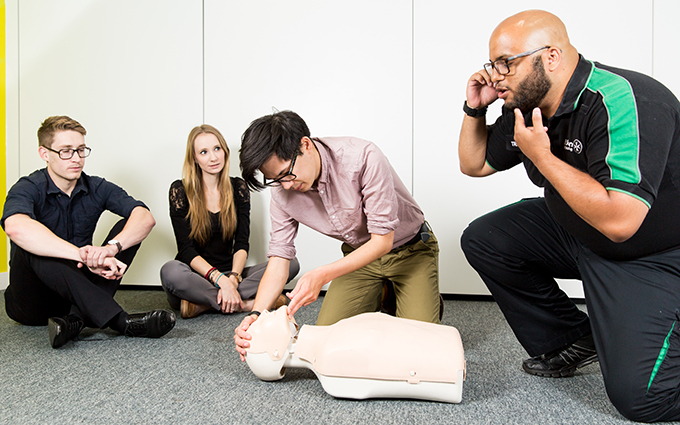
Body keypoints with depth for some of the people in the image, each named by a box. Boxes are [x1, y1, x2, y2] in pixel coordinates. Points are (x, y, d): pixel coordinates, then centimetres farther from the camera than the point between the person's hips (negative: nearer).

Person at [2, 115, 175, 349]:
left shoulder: (97, 188, -1)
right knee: (31, 246, -32)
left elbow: (146, 217, -17)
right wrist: (84, 255, -47)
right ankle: (118, 319, -42)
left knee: (128, 228, -13)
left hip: (78, 291, 3)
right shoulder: (28, 188, -12)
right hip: (33, 302, -3)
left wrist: (112, 247, -37)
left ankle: (75, 318, -31)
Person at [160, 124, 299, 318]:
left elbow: (242, 243, -3)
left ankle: (203, 304, -24)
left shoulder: (238, 188, 4)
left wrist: (233, 278, -22)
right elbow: (186, 249, -11)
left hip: (229, 275, 3)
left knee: (291, 264, -17)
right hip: (194, 277, -3)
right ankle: (244, 303, -26)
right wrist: (220, 279, -26)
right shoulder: (180, 190, -5)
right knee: (170, 271, -37)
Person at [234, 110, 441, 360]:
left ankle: (426, 299, 18)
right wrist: (256, 314, -28)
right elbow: (279, 257, -12)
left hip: (411, 248, -4)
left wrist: (321, 275, -38)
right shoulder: (282, 190, -15)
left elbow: (383, 239, -28)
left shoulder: (363, 158, -32)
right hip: (359, 253, 5)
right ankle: (379, 299, 21)